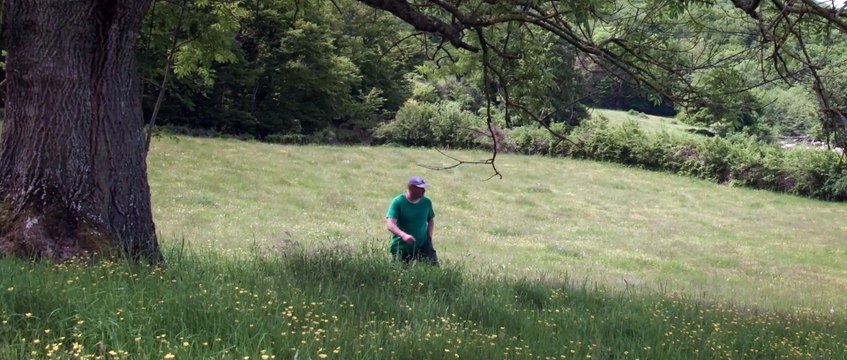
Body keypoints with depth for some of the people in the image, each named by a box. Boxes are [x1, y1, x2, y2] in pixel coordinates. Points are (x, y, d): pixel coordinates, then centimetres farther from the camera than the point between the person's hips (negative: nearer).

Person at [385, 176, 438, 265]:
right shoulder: (398, 202, -12)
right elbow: (390, 225, -21)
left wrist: (429, 237, 6)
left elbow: (430, 220, 21)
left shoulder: (426, 202, 3)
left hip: (422, 246, 3)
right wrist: (403, 235, -37)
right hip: (401, 249, -3)